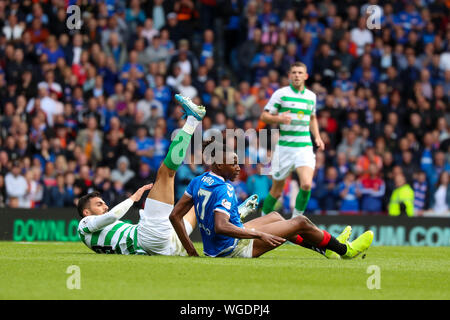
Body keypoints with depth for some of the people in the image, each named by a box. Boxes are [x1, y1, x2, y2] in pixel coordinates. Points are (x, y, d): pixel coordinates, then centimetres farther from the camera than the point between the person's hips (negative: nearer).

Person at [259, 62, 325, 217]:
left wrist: (317, 137, 13)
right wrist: (279, 118, -22)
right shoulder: (281, 93, -3)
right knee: (276, 191, 4)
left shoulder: (311, 96, 11)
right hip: (284, 145, -2)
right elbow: (264, 116, -3)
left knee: (306, 184, -19)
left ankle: (297, 218, -1)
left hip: (305, 146, 2)